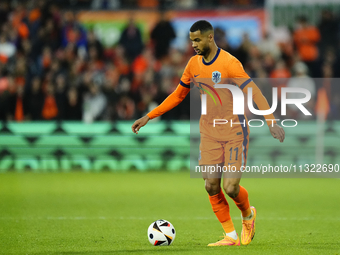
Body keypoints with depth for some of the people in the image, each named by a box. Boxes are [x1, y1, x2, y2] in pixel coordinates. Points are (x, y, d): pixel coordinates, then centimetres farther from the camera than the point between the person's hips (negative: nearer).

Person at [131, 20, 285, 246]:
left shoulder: (229, 63, -16)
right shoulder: (194, 64, 4)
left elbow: (254, 92, -21)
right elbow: (178, 95, 16)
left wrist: (271, 121, -31)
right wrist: (149, 117, 13)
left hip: (234, 131, -6)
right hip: (209, 132, 6)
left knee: (231, 187, -11)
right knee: (211, 186, -4)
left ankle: (248, 215, 22)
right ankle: (231, 236, 8)